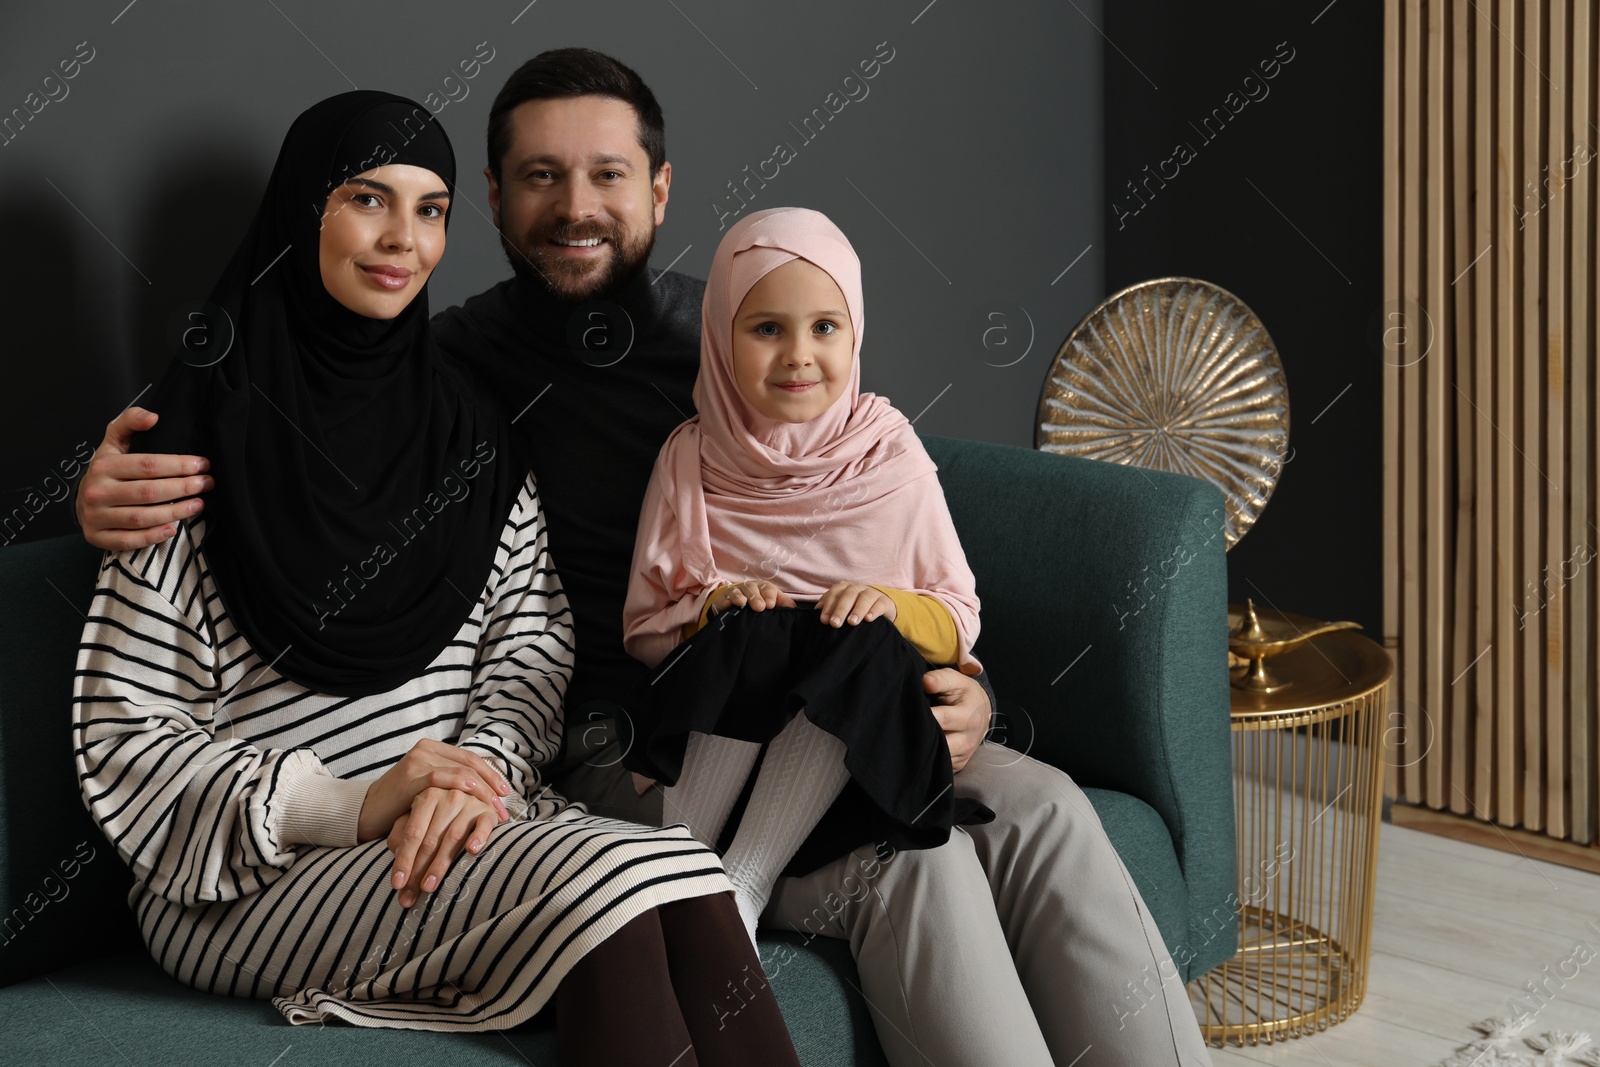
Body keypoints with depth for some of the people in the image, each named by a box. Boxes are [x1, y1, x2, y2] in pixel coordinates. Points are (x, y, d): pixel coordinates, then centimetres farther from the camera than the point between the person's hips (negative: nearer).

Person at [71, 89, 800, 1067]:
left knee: (694, 888, -27)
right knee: (607, 885, -31)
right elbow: (125, 740, -5)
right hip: (247, 878, -4)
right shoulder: (205, 432, -2)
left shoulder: (469, 427, 14)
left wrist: (483, 767, -13)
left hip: (468, 827, 5)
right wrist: (353, 809, -18)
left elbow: (535, 640, 9)